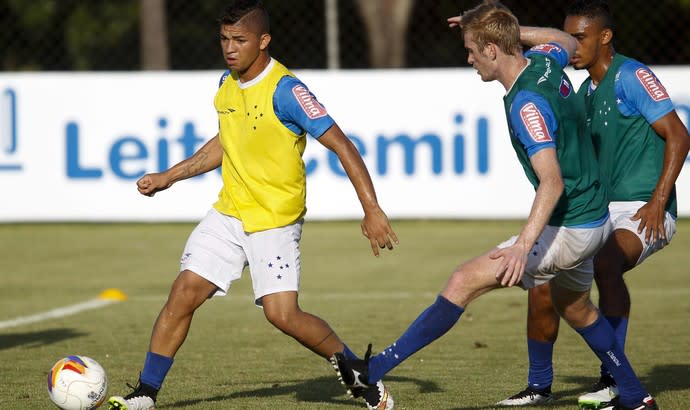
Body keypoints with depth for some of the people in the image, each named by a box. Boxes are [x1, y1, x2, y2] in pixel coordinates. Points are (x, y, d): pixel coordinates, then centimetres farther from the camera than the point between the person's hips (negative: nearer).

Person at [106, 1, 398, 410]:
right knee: (184, 292, -4)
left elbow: (342, 145, -20)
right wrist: (170, 177, 20)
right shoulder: (227, 84, 6)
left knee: (282, 314, -15)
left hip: (275, 221, -7)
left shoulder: (285, 90, -19)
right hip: (228, 214, 7)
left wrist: (372, 210, -25)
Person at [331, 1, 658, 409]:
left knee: (464, 281, -11)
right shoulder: (544, 62, 0)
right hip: (594, 219, 10)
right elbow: (569, 42, 27)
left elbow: (552, 182, -32)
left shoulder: (527, 104, -25)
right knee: (576, 308, 29)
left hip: (567, 230, -10)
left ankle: (375, 371, -11)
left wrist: (523, 245, -42)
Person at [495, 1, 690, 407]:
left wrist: (657, 202, -22)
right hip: (599, 214, 9)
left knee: (605, 263, -36)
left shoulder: (631, 76, -9)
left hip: (644, 212, -8)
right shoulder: (586, 91, 16)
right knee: (544, 283, 0)